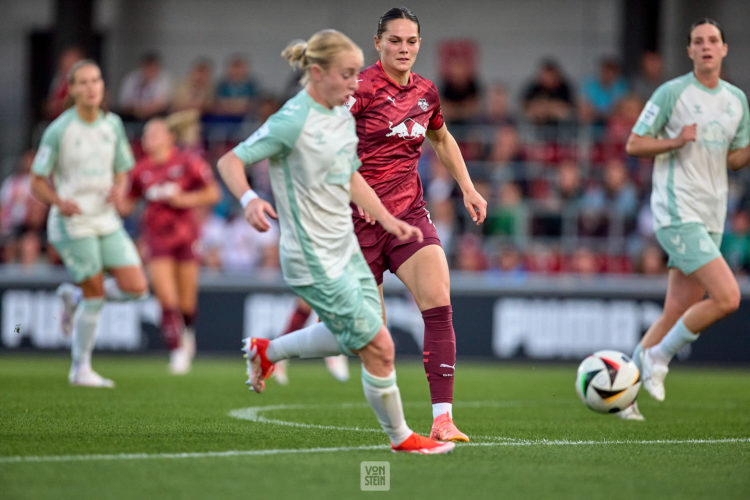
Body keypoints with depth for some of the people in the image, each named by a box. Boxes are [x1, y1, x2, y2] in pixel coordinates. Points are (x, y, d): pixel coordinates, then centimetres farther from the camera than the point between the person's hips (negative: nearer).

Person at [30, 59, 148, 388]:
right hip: (72, 222, -5)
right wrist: (59, 202, -24)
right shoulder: (58, 130, -9)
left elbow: (122, 172, 15)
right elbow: (37, 182, -5)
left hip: (106, 220, 5)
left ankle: (74, 298, 21)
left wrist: (119, 189, -8)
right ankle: (81, 370, 11)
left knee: (135, 287, -7)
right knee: (95, 294, -6)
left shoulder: (113, 124, 6)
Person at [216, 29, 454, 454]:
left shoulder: (344, 116, 7)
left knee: (355, 336, 18)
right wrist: (249, 199, -34)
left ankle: (267, 352, 35)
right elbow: (230, 161, -16)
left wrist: (388, 220, 15)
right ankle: (399, 436, 13)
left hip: (346, 249, 9)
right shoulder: (294, 121, -18)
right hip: (315, 261, -9)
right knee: (379, 345, -6)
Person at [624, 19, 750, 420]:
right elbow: (633, 144, -2)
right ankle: (658, 357, -1)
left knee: (677, 314, 5)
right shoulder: (672, 93, -5)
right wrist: (676, 141, -18)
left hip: (711, 217, 7)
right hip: (677, 213, -7)